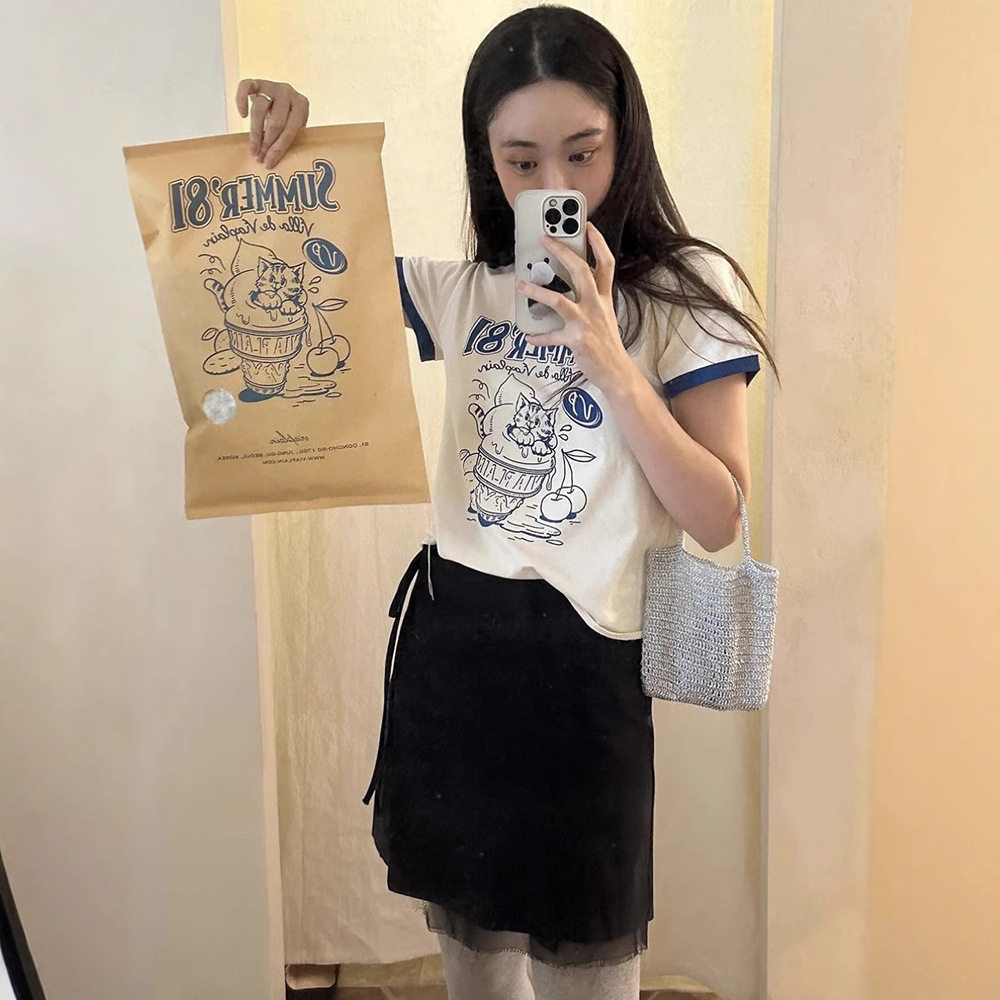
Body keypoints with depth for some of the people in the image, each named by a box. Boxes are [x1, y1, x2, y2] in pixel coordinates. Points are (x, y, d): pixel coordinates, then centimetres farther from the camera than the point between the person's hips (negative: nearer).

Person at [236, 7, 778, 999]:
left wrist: (608, 361, -18)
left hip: (583, 657, -3)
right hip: (447, 640, 4)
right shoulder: (462, 290, 6)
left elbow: (718, 518, -9)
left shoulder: (687, 289, -4)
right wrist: (277, 142, 0)